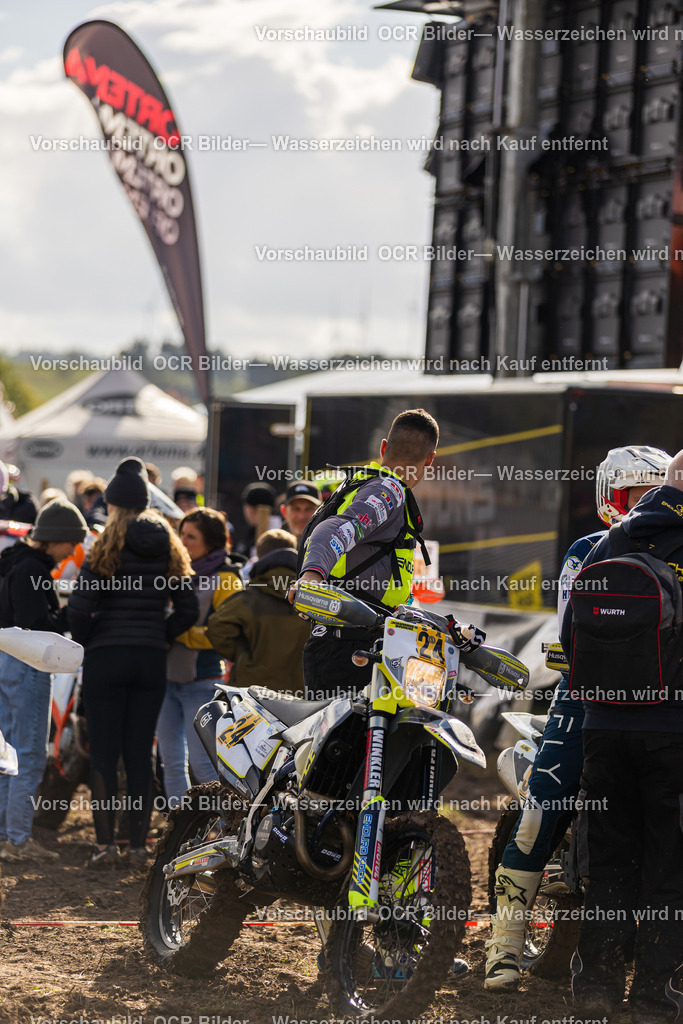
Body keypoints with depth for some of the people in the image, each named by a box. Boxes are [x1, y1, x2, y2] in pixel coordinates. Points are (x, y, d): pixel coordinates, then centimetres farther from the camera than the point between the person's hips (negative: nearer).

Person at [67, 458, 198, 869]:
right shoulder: (169, 551, 5)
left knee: (104, 754, 1)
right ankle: (139, 845, 8)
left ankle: (105, 844, -1)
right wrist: (161, 637, 13)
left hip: (106, 658, -4)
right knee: (141, 755, 8)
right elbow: (189, 609, 3)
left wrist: (85, 640, 4)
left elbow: (80, 607, -13)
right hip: (151, 661, 4)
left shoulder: (107, 548, -8)